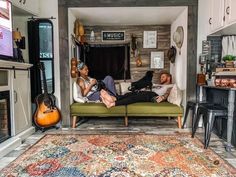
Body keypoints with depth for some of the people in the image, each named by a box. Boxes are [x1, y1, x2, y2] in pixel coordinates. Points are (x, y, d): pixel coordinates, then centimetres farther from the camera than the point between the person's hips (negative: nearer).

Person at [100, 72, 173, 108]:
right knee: (132, 94, -25)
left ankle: (113, 104, -53)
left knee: (136, 96, -33)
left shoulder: (170, 86, 21)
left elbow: (167, 93, -2)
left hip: (155, 96, -7)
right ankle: (114, 99, -51)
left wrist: (162, 97, -25)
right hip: (149, 94, 7)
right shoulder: (156, 85, 42)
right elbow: (148, 90, 28)